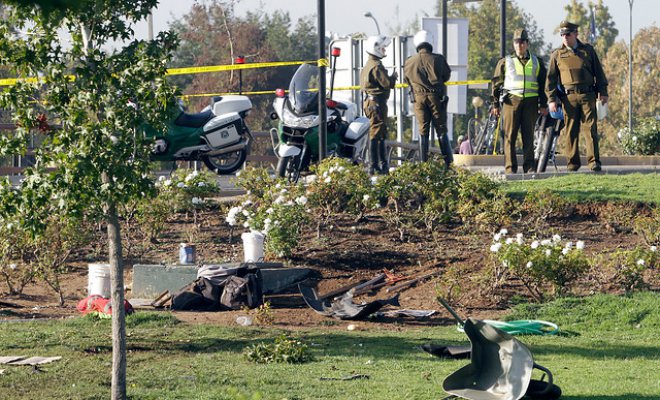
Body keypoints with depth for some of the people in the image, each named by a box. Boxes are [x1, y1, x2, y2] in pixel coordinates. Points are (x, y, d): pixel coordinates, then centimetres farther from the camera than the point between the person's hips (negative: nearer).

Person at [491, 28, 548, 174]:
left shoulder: (536, 62, 15)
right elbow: (497, 83, 11)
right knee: (510, 135, -5)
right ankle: (510, 167, -4)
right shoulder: (505, 62, 11)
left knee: (528, 135, 1)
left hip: (530, 102, 1)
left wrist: (543, 104, 13)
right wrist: (495, 104, 4)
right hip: (511, 100, -1)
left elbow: (543, 84, 18)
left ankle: (529, 166, 5)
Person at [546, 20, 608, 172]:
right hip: (569, 97, 0)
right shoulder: (557, 55, 10)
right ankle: (573, 162, 6)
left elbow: (598, 72, 14)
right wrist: (551, 99, 0)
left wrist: (603, 92, 9)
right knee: (571, 131, 1)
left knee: (590, 128, -6)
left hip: (588, 96, 0)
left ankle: (594, 161, -7)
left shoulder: (588, 50, 11)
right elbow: (551, 78, 8)